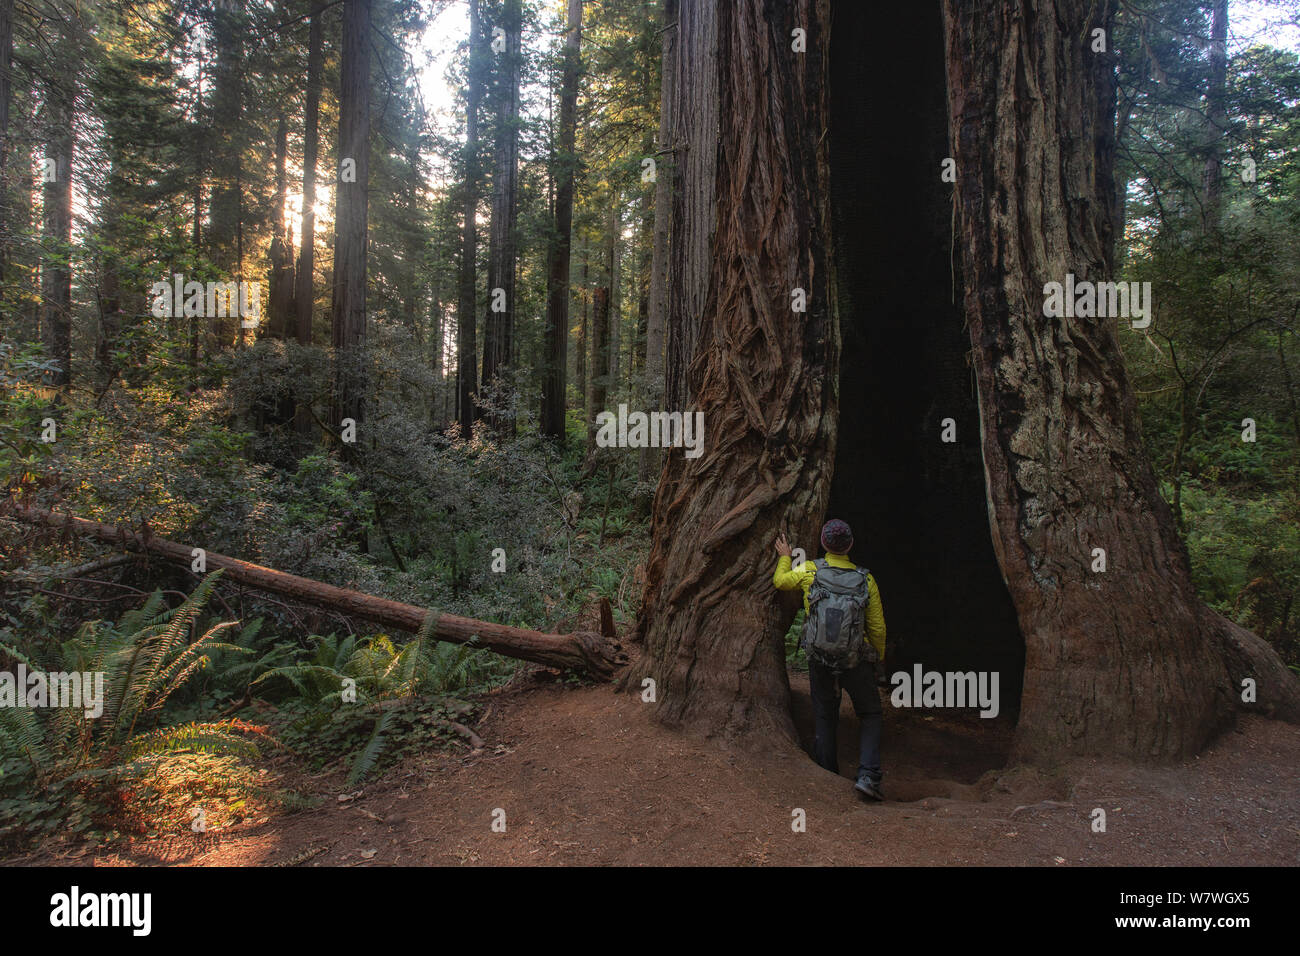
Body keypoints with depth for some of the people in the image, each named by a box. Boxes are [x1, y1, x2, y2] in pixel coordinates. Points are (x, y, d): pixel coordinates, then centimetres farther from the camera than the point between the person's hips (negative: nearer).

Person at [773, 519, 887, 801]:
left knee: (825, 717, 16)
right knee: (870, 715, 14)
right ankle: (868, 775, 0)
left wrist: (784, 557, 31)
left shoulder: (809, 571, -6)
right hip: (856, 661, -1)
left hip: (819, 659, 1)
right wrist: (878, 657, 19)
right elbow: (877, 627, 3)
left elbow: (780, 581, 15)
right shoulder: (866, 580, -5)